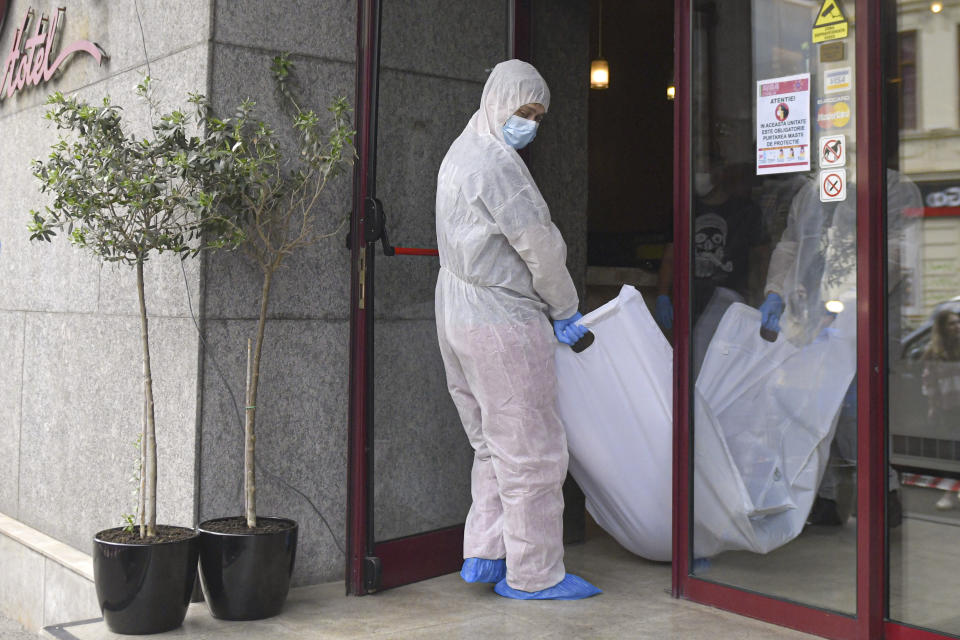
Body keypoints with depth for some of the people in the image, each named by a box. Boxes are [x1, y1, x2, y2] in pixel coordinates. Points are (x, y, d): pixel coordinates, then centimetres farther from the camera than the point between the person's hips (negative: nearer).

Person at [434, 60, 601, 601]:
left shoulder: (461, 153, 19)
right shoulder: (495, 161, -14)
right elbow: (539, 242, -14)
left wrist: (549, 310, 15)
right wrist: (566, 310, 0)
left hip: (461, 316, 11)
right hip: (502, 322, -10)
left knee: (494, 443, 17)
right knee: (530, 449, -2)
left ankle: (484, 554, 19)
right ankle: (534, 573, 6)